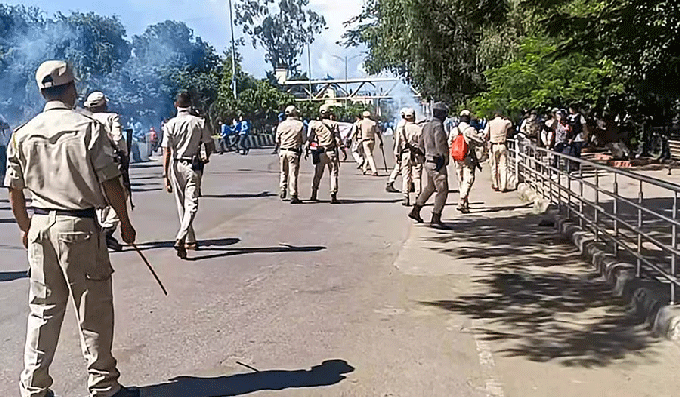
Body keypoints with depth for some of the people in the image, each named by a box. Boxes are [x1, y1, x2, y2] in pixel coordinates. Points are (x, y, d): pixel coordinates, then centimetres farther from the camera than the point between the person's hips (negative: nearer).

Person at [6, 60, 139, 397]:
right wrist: (125, 222, 2)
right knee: (94, 310, 5)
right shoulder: (88, 127, -9)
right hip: (79, 225, -5)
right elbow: (110, 183, -10)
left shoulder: (23, 134, 6)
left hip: (40, 225, 5)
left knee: (42, 309, 14)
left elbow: (14, 190, 10)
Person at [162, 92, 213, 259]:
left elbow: (167, 152, -6)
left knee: (181, 205, 13)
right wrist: (206, 158, 26)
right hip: (193, 166, -1)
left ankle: (190, 240, 21)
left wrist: (166, 175, -4)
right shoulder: (199, 123, -2)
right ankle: (181, 238, -22)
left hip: (175, 167, 1)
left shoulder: (170, 124, -3)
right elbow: (209, 144, 3)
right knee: (191, 204, -3)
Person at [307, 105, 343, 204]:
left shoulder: (315, 124, 3)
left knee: (317, 174, 13)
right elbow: (338, 140, -5)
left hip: (319, 153, 2)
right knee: (333, 174, 3)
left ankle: (314, 195, 16)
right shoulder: (334, 124, -1)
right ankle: (333, 196, -4)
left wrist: (307, 150, 8)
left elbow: (310, 138, 1)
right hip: (331, 152, -2)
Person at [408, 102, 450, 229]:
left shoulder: (427, 125, 13)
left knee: (429, 188, 24)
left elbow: (420, 144, 20)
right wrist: (446, 157, -12)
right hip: (437, 163, -10)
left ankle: (415, 211, 33)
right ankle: (435, 219, -6)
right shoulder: (438, 126, -16)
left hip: (429, 162, 10)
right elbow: (440, 143, -23)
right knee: (442, 190, -5)